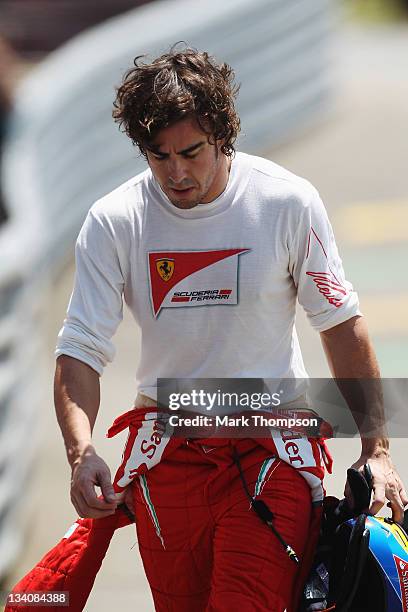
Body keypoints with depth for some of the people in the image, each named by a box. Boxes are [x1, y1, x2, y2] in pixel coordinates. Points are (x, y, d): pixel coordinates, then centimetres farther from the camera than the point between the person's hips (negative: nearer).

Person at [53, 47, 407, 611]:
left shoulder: (289, 203, -7)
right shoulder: (112, 222, -5)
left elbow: (341, 323, 2)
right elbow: (79, 351, -7)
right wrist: (81, 452, -24)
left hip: (271, 446, -2)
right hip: (166, 450, 2)